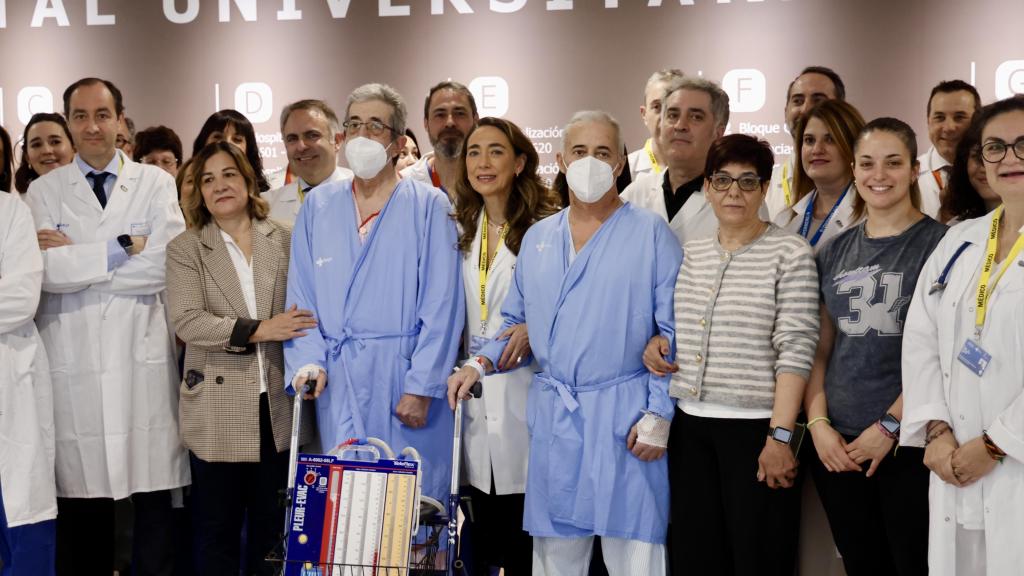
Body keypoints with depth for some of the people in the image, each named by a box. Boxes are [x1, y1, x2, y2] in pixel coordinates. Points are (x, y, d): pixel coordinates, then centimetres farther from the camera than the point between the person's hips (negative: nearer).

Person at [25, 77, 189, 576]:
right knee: (81, 498, 4)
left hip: (143, 358, 0)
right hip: (72, 362, 1)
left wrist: (75, 257, -6)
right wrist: (121, 248, -9)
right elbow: (42, 270, -6)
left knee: (154, 494, -1)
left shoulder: (155, 184, 8)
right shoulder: (43, 192, 9)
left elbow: (167, 264, -7)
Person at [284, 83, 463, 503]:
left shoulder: (429, 206, 1)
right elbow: (301, 296, 11)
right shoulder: (318, 206, 12)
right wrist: (309, 361, -4)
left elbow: (442, 306, -4)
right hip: (337, 382, 3)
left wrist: (421, 388, -10)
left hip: (406, 375, -3)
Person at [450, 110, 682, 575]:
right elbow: (515, 322, 20)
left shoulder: (651, 235, -2)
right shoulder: (537, 238, 13)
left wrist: (658, 416, -11)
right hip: (552, 416, 4)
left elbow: (674, 334, -4)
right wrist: (480, 364, 2)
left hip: (624, 418, -4)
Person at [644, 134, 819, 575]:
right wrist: (658, 342, 3)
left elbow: (795, 351, -11)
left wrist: (781, 436, -17)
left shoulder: (790, 253, -5)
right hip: (690, 426, 5)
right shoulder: (689, 255, 12)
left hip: (756, 428, -5)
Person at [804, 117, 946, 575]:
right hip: (837, 447, 4)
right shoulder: (835, 252, 11)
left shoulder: (941, 244, -3)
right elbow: (819, 350, 12)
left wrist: (890, 426, -13)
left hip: (908, 445, -4)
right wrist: (818, 424, -1)